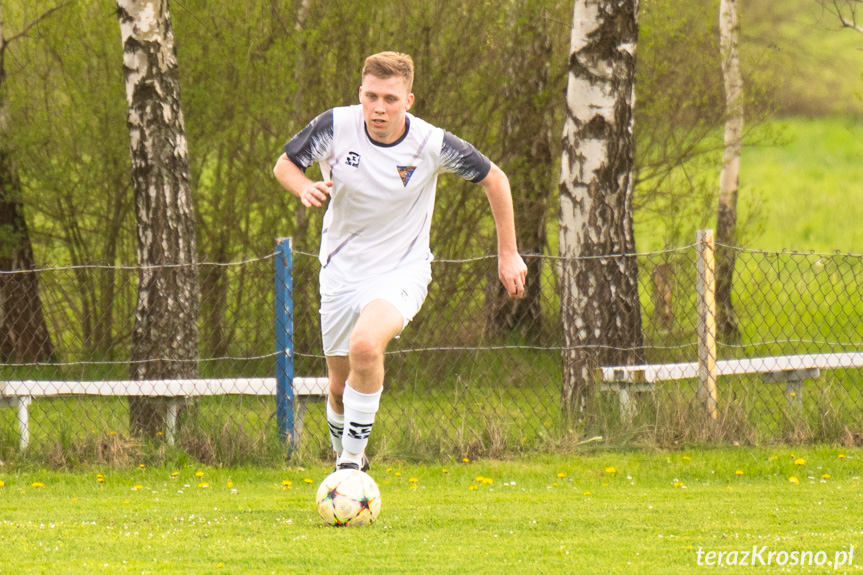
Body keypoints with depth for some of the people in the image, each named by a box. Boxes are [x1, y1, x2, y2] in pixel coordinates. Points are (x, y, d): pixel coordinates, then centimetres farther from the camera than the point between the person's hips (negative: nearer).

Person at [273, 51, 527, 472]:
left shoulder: (432, 144, -17)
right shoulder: (336, 127, -15)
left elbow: (494, 180, -2)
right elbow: (285, 164, 1)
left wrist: (508, 254, 1)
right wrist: (304, 188, -23)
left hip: (401, 271, -3)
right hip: (341, 272, 3)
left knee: (366, 344, -32)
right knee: (340, 386, 9)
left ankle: (353, 456, -17)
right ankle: (343, 458, 40)